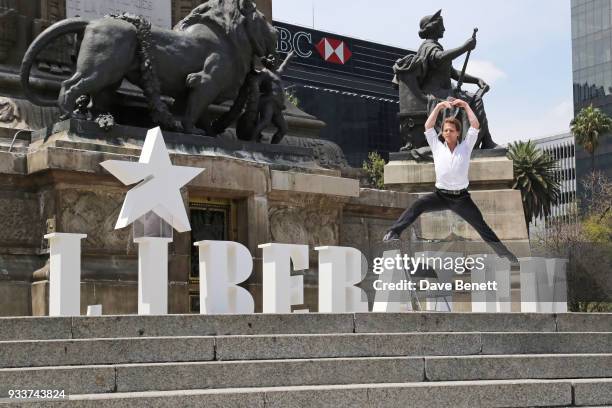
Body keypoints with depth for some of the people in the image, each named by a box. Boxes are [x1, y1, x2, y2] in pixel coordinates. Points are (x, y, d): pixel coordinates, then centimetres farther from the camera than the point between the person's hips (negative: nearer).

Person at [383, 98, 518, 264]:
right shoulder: (437, 146, 6)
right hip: (440, 195, 0)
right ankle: (393, 233, -31)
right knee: (417, 205, -27)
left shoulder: (466, 146, 4)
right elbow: (428, 126, -2)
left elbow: (475, 125, -5)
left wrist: (465, 105, -1)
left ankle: (505, 254, 5)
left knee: (482, 226, 1)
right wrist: (439, 107, -3)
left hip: (461, 197, 0)